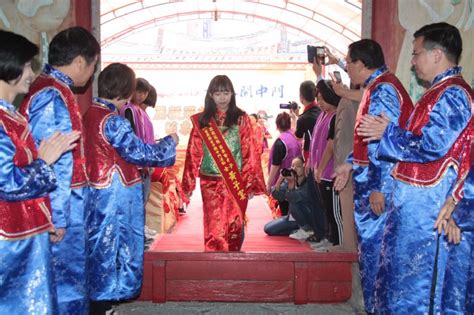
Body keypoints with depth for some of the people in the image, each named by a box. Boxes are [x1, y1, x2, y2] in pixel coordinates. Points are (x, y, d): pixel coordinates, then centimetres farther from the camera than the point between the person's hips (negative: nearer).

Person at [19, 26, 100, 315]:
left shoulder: (49, 89, 12)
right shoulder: (54, 96, -18)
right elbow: (50, 164, -22)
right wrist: (57, 218, -20)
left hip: (68, 206, 10)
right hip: (62, 208, -10)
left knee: (72, 277, 18)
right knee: (67, 281, 1)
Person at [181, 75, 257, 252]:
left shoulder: (241, 119, 2)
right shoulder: (202, 120, 4)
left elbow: (248, 153, 0)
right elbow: (194, 153, 4)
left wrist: (249, 183, -4)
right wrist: (189, 183, 2)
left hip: (236, 183, 0)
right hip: (210, 182, 0)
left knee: (234, 227, 5)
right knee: (214, 227, 1)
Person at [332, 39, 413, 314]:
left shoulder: (382, 90, -16)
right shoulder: (377, 88, 15)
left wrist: (379, 188, -23)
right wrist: (350, 164, 19)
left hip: (377, 186, -10)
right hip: (369, 182, 10)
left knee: (374, 246, -1)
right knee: (370, 243, 17)